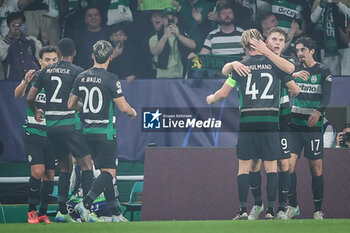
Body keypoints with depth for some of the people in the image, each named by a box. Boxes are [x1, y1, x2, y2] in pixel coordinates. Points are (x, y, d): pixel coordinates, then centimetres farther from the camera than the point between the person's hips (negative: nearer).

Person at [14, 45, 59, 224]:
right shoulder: (34, 77, -2)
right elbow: (18, 95, -14)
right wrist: (25, 82, -33)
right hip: (33, 133, -2)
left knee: (50, 175, 3)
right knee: (38, 172, -13)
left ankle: (43, 213, 15)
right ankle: (31, 210, 3)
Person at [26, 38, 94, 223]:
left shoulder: (46, 71, 10)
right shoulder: (76, 71, -5)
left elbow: (30, 98, 12)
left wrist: (36, 112, 30)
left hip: (50, 125, 6)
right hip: (69, 123, -6)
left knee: (65, 168, 16)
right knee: (86, 165, -1)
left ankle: (62, 211, 9)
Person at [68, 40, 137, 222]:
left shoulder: (82, 77, 5)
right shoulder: (111, 79, -12)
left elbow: (71, 105, 12)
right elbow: (123, 107, -12)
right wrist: (132, 112, 10)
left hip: (88, 131, 6)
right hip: (106, 131, -6)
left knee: (104, 171, 12)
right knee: (109, 172, -5)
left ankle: (116, 213, 13)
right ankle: (85, 204, -23)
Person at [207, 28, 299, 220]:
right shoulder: (274, 64, 4)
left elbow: (223, 93, 5)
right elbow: (295, 90, 9)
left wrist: (211, 99, 26)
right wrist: (290, 95, 33)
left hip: (247, 120, 0)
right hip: (270, 120, 0)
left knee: (244, 167, 5)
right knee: (271, 166, 5)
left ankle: (243, 209, -1)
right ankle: (270, 210, 0)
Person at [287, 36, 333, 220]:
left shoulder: (323, 71, 2)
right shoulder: (295, 69, 13)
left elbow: (327, 96, -8)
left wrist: (318, 112, -26)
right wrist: (293, 76, -19)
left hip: (313, 125, -3)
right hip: (294, 124, 3)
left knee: (316, 169, -1)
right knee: (289, 164, -7)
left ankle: (318, 210, 7)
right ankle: (293, 205, 4)